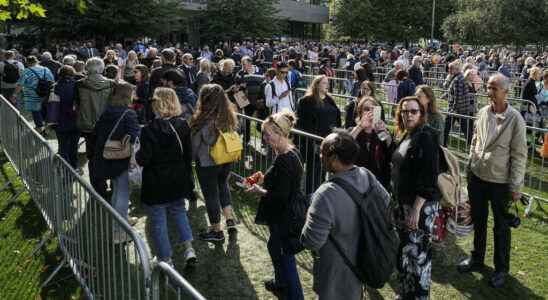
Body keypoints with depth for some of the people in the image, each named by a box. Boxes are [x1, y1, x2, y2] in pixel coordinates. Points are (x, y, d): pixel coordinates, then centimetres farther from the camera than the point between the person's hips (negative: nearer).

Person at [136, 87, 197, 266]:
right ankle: (189, 248, 16)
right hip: (178, 180, 5)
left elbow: (143, 160, -19)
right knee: (179, 211, 26)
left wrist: (137, 154, 3)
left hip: (156, 184, -5)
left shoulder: (149, 130, -21)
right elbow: (188, 155, 3)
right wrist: (187, 176, 15)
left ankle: (166, 259, 19)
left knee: (158, 221, 10)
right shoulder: (183, 126, -5)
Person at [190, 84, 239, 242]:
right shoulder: (229, 116, -8)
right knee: (222, 185, 29)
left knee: (211, 194, 11)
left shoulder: (203, 121, -25)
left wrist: (193, 158, 4)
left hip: (207, 164, -6)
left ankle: (216, 231, 24)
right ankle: (230, 219, 25)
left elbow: (195, 144, -13)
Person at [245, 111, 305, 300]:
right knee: (274, 246, 28)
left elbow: (281, 196, -28)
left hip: (285, 217, -10)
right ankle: (281, 283, 49)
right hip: (289, 212, 10)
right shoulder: (291, 152, 2)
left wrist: (260, 191, -14)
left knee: (285, 256, 6)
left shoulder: (284, 160, -28)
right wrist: (265, 180, 6)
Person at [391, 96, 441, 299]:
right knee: (405, 250, 17)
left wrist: (416, 209, -24)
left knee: (417, 253, -1)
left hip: (421, 205, -9)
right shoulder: (406, 136, 10)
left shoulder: (426, 137, -17)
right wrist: (399, 203, 13)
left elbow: (428, 177, -22)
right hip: (404, 203, 9)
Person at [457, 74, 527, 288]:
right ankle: (477, 259, 39)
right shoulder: (483, 113, -1)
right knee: (478, 221, 19)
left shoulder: (515, 119, -15)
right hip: (477, 176, 5)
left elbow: (519, 155, -12)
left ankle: (501, 269, 29)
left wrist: (516, 186, -11)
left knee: (501, 226, 11)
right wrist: (470, 166, 11)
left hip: (500, 181, -4)